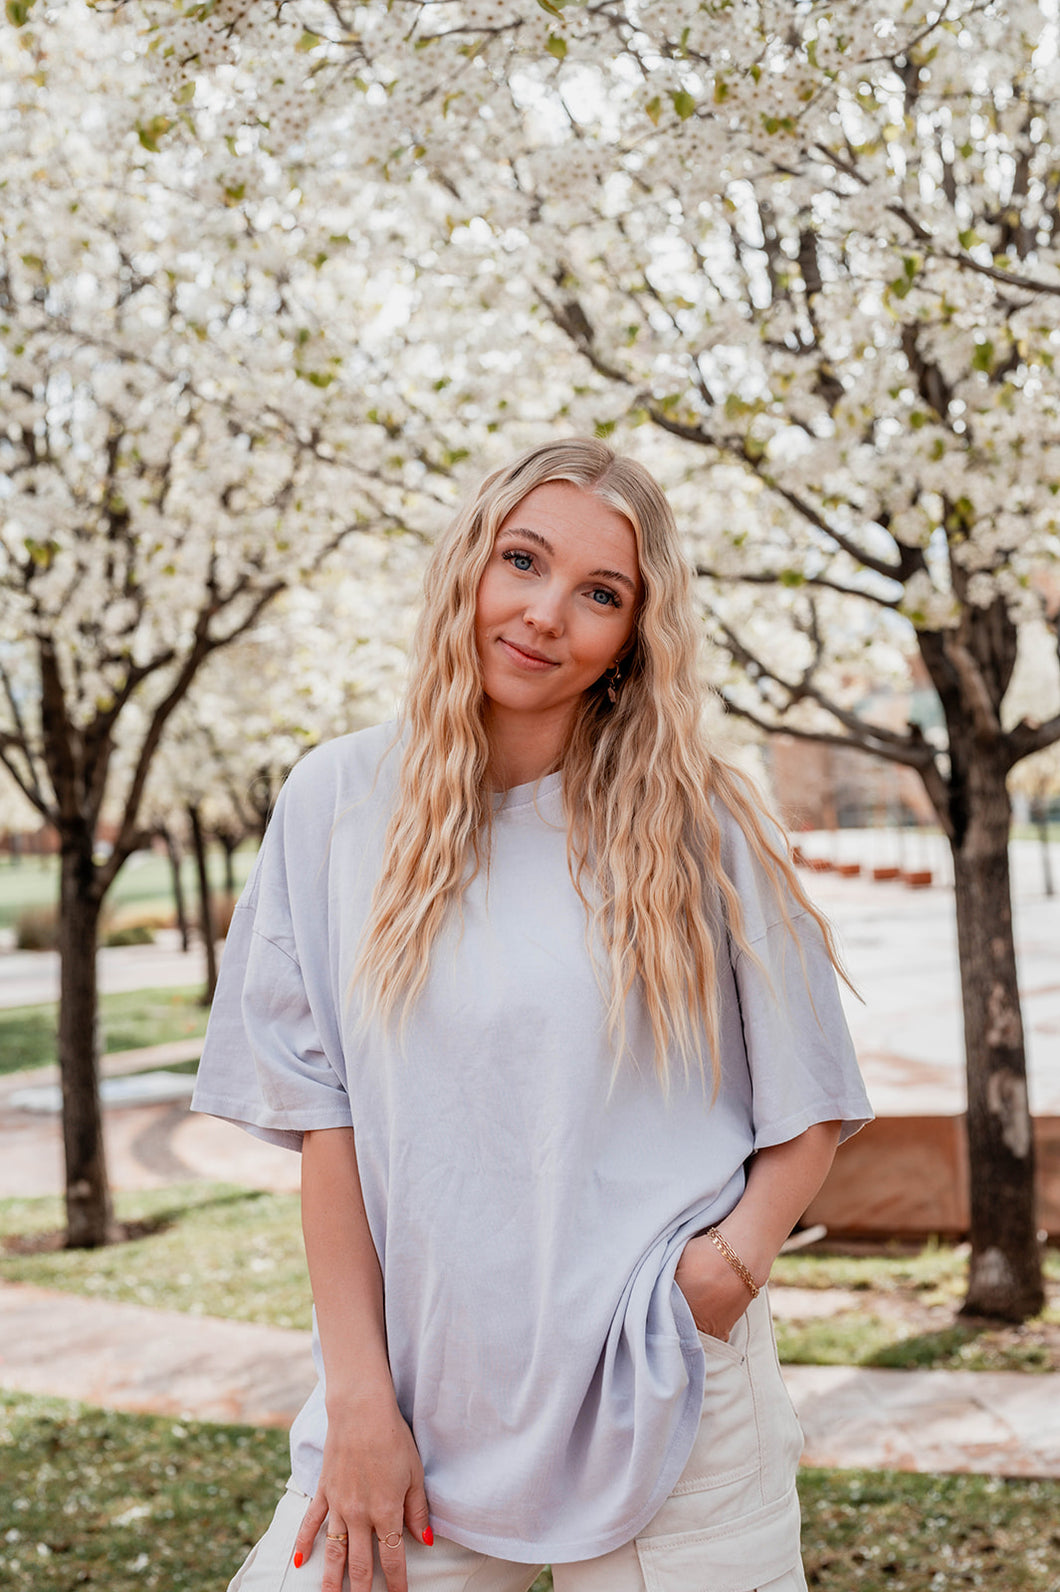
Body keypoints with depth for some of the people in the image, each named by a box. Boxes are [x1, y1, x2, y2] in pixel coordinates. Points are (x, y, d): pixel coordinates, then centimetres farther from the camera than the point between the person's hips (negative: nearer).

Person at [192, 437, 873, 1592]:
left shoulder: (696, 826, -2)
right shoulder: (341, 804, 0)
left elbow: (809, 1110, 5)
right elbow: (322, 1115, -1)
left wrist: (737, 1251, -14)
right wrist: (359, 1401, -4)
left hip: (668, 1401, -1)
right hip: (427, 1398, 1)